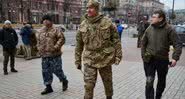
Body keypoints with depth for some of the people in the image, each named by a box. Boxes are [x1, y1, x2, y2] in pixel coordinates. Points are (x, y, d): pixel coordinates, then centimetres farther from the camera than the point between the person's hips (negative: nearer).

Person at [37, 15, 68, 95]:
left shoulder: (55, 30, -3)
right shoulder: (41, 31, 15)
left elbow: (62, 39, -11)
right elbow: (38, 41, 24)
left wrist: (55, 47, -18)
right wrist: (40, 49, 7)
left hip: (54, 55, -6)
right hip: (44, 55, 6)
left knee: (57, 70, -2)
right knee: (46, 71, 9)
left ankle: (64, 81, 25)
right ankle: (48, 87, 22)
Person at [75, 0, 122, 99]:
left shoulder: (107, 22, -5)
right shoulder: (83, 25, 1)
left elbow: (116, 40, -1)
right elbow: (79, 45, 6)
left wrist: (118, 55, -6)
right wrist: (78, 61, 7)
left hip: (105, 59, 0)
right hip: (89, 60, 1)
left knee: (108, 83, 18)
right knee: (88, 86, -5)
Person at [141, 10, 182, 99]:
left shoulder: (169, 29, -9)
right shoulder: (149, 29, -1)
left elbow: (178, 44, -10)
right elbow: (143, 43, 9)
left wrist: (175, 58, -21)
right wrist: (143, 56, 2)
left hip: (163, 60, 0)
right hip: (149, 60, 0)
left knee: (161, 82, 18)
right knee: (149, 82, -6)